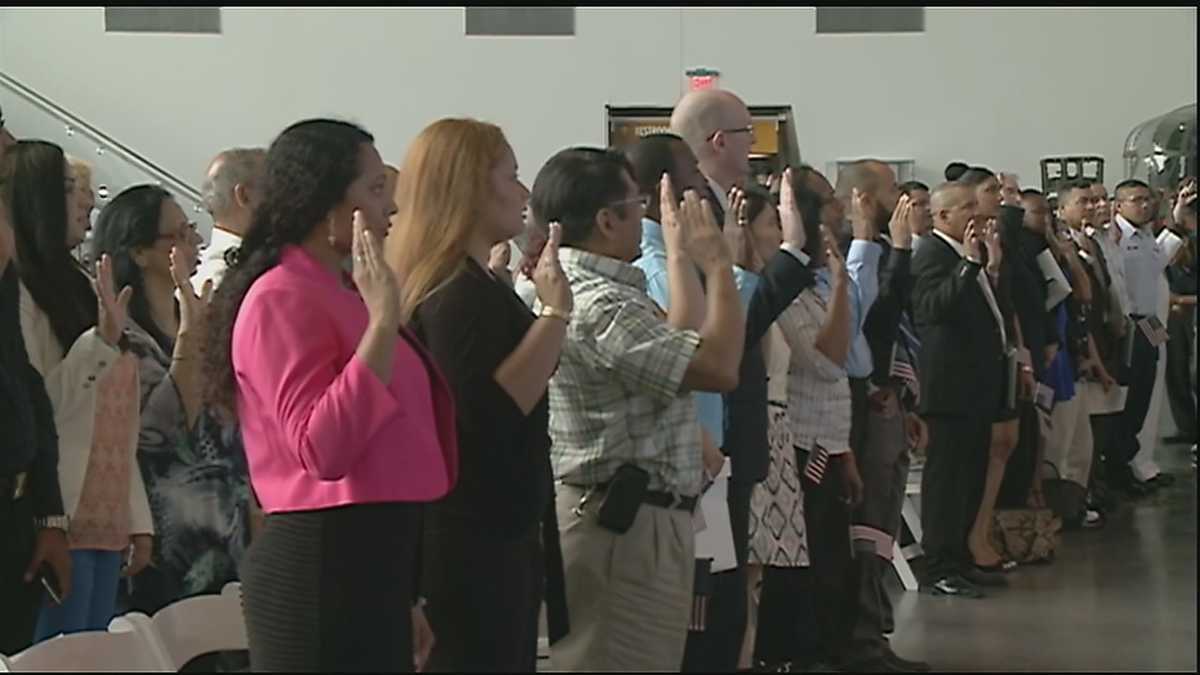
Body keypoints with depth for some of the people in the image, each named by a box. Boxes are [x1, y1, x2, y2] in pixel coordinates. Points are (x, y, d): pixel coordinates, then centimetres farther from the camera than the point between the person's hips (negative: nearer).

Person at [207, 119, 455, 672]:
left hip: (370, 558, 9)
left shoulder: (334, 293, 17)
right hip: (324, 566, -9)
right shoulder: (282, 297, -12)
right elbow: (322, 450, -23)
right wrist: (382, 319, -24)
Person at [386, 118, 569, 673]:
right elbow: (491, 410, -30)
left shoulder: (453, 286, 14)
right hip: (478, 542, -11)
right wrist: (555, 312, -27)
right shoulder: (461, 294, -18)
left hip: (479, 532, 11)